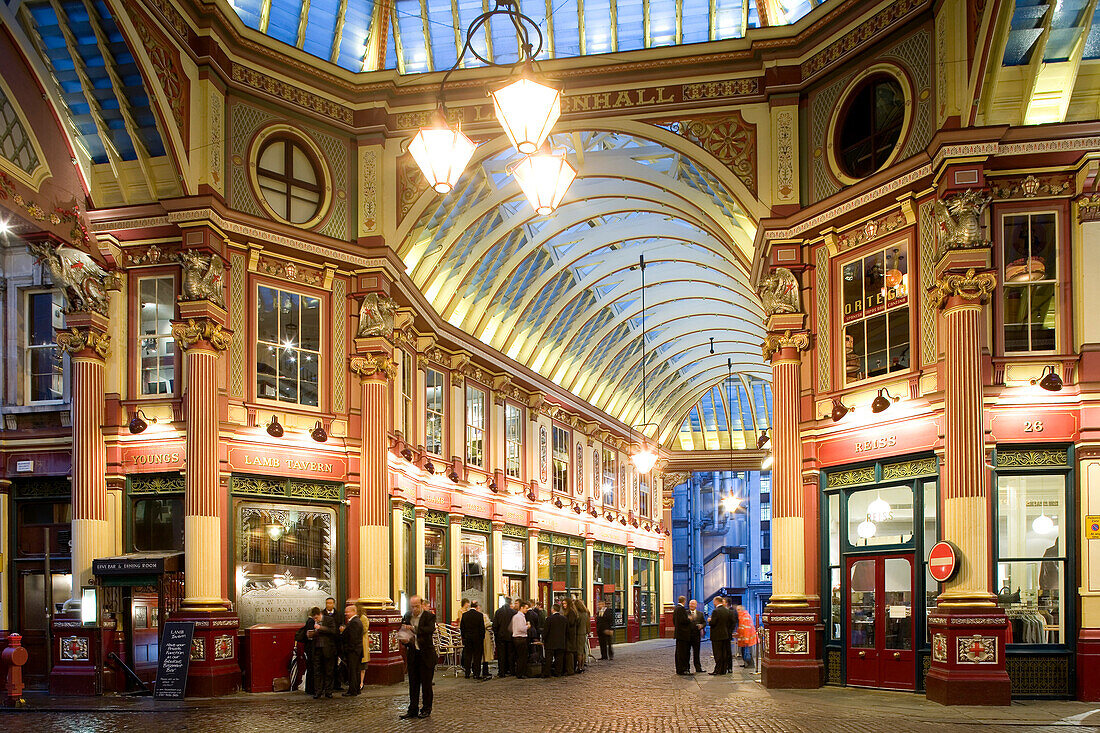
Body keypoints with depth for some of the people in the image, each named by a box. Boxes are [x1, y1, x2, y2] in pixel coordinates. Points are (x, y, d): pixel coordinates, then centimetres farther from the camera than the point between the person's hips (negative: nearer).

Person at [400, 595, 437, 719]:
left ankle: (426, 709, 14)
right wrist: (405, 640, -7)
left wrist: (414, 629, -36)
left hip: (426, 654, -4)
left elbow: (430, 629, -26)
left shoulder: (429, 616, -8)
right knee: (413, 683, 9)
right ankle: (413, 709, 15)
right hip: (412, 654, 4)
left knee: (426, 683, 3)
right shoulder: (407, 616, 7)